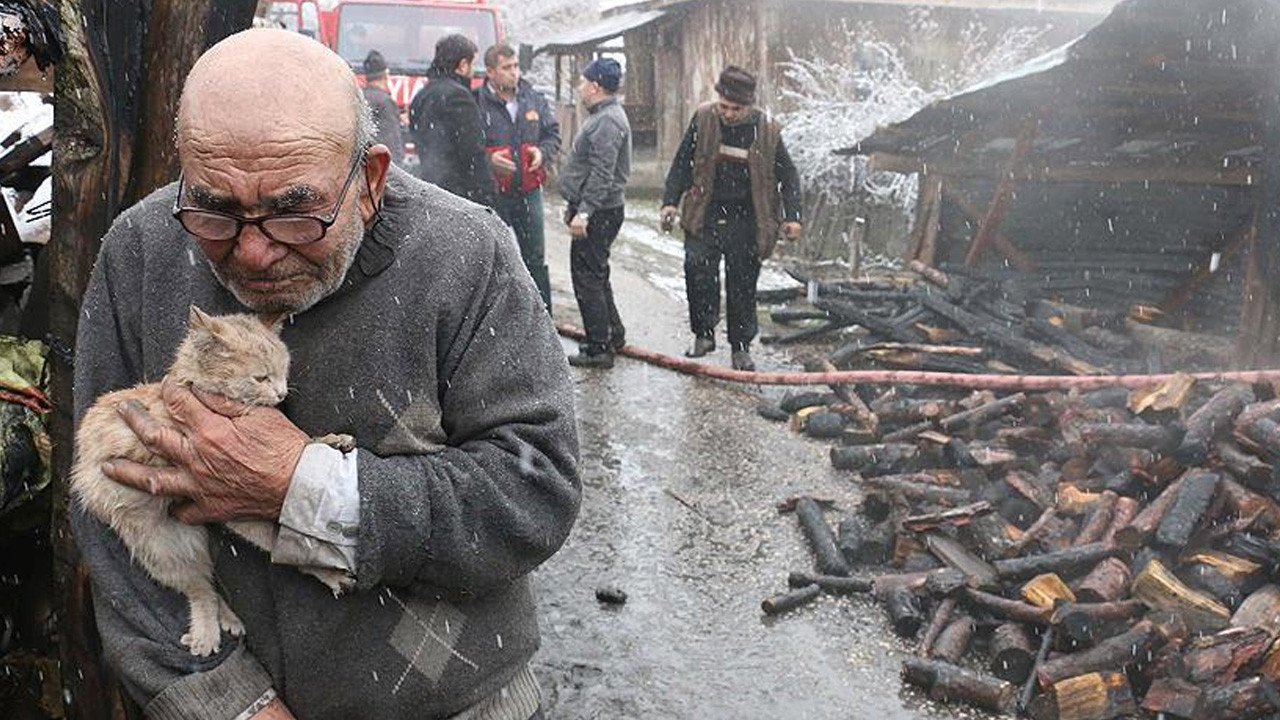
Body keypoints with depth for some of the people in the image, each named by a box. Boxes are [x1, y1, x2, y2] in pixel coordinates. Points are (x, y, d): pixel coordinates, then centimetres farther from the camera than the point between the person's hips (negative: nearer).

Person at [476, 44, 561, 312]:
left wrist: (543, 153, -5)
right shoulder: (477, 103, -9)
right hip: (491, 194, -4)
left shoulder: (534, 99, 5)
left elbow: (553, 134, 15)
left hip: (529, 191, 4)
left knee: (535, 259, 13)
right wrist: (488, 161, -23)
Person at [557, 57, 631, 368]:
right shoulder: (603, 116, 17)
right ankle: (613, 334, 29)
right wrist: (576, 206, 24)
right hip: (597, 211, 11)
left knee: (587, 278, -6)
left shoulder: (607, 121, -18)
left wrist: (584, 212, -28)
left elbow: (602, 174, -26)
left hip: (598, 213, -11)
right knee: (596, 275, 19)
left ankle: (599, 348, -1)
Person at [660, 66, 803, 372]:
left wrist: (792, 216, -4)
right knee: (697, 266, -17)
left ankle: (741, 348, 20)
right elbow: (682, 163, 7)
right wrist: (670, 201, -2)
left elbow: (788, 176, 5)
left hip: (745, 221, 0)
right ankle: (704, 333, 0)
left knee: (742, 286, 6)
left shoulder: (767, 131, -4)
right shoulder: (703, 120, -2)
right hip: (706, 216, 1)